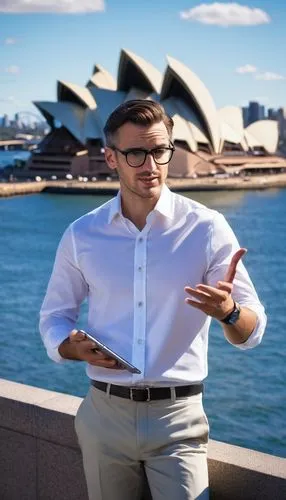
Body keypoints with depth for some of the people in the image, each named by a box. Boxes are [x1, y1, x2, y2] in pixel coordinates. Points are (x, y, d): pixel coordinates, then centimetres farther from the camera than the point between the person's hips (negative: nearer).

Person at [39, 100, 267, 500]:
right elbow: (53, 318, 11)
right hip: (105, 414, 2)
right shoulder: (81, 235, 2)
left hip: (178, 417, -2)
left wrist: (229, 312, -30)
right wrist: (75, 347, -12)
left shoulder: (207, 228, -6)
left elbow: (252, 332, -7)